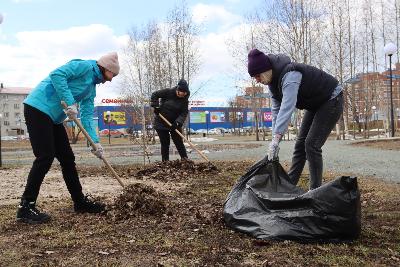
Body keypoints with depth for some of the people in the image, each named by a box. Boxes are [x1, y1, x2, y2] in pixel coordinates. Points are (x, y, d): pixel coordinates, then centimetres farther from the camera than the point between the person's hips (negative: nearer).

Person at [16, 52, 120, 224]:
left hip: (54, 118, 10)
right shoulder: (85, 66, -6)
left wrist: (95, 142, 2)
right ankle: (26, 208, -6)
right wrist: (70, 102, -23)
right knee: (45, 157, -14)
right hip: (38, 108, -10)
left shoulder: (91, 89, 19)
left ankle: (80, 201, 19)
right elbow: (56, 74, -20)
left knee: (67, 158, 9)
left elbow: (87, 117, 13)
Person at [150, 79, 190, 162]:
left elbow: (184, 113, -12)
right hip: (161, 123, -2)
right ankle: (165, 161, 10)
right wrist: (155, 106, -14)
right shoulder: (169, 92, -13)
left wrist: (178, 122, -27)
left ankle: (185, 159, 8)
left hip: (174, 124, 2)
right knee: (165, 143, 2)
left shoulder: (184, 100, -6)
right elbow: (155, 95, -5)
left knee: (179, 142, 2)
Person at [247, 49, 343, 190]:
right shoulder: (273, 81, -5)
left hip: (331, 100, -9)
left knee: (312, 144, -15)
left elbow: (287, 107, -45)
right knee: (300, 143, 7)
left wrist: (276, 139, -52)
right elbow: (277, 109, -7)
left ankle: (315, 190, -6)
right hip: (315, 105, 9)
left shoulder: (289, 75, -33)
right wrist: (275, 139, -15)